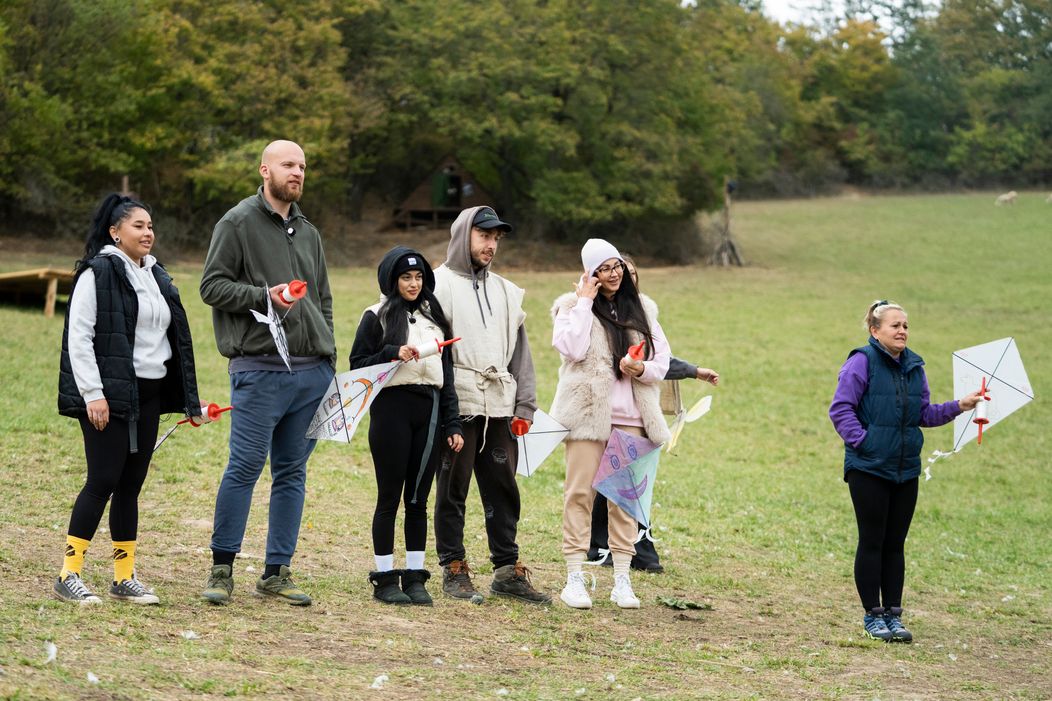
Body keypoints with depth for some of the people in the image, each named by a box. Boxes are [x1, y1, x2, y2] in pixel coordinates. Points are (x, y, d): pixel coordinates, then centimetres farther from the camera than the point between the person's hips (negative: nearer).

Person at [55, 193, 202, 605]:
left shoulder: (156, 276, 16)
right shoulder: (98, 273, -8)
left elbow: (171, 336, 21)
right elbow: (78, 336, -12)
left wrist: (188, 398, 16)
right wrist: (93, 394, -18)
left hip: (149, 396, 7)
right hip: (109, 395, -7)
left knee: (131, 484, 8)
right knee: (103, 480, -9)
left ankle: (125, 577, 13)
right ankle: (68, 575, -3)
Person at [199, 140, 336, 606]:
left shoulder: (308, 232, 20)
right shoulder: (238, 224, -1)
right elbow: (212, 285, -7)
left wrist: (328, 361, 15)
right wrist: (264, 296, -19)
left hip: (313, 371, 7)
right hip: (260, 370, -6)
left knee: (292, 473, 7)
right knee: (244, 467, -7)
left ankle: (277, 572, 12)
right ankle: (222, 569, 2)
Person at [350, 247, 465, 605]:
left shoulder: (434, 317, 16)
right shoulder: (378, 316, 1)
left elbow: (446, 373, 16)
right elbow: (358, 364, -3)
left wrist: (453, 424, 10)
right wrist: (393, 354, -18)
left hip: (429, 413, 4)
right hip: (392, 410, -4)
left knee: (418, 498, 6)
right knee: (390, 497, -1)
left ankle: (415, 576, 11)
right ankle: (385, 578, 5)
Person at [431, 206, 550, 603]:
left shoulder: (506, 292, 19)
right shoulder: (440, 284, 1)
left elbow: (520, 351, 19)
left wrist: (525, 405, 11)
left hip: (499, 408, 5)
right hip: (456, 406, -5)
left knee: (503, 490, 6)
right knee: (453, 490, 1)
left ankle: (507, 569, 11)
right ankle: (454, 569, 8)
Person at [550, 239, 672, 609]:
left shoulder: (641, 309, 14)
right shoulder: (574, 305, 3)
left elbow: (662, 360, 13)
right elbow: (571, 348, -14)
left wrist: (642, 369, -8)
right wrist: (584, 302, -10)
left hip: (630, 416, 3)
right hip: (588, 412, -3)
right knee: (580, 492, -4)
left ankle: (622, 579, 7)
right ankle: (574, 577, -2)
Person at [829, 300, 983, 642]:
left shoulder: (914, 366, 10)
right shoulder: (862, 363, -9)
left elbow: (924, 414, 15)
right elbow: (841, 409, -9)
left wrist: (958, 407, 3)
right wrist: (862, 441, -15)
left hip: (906, 470, 5)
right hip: (869, 469, -5)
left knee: (895, 544, 9)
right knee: (872, 542, 1)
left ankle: (893, 614, 16)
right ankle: (873, 615, 10)